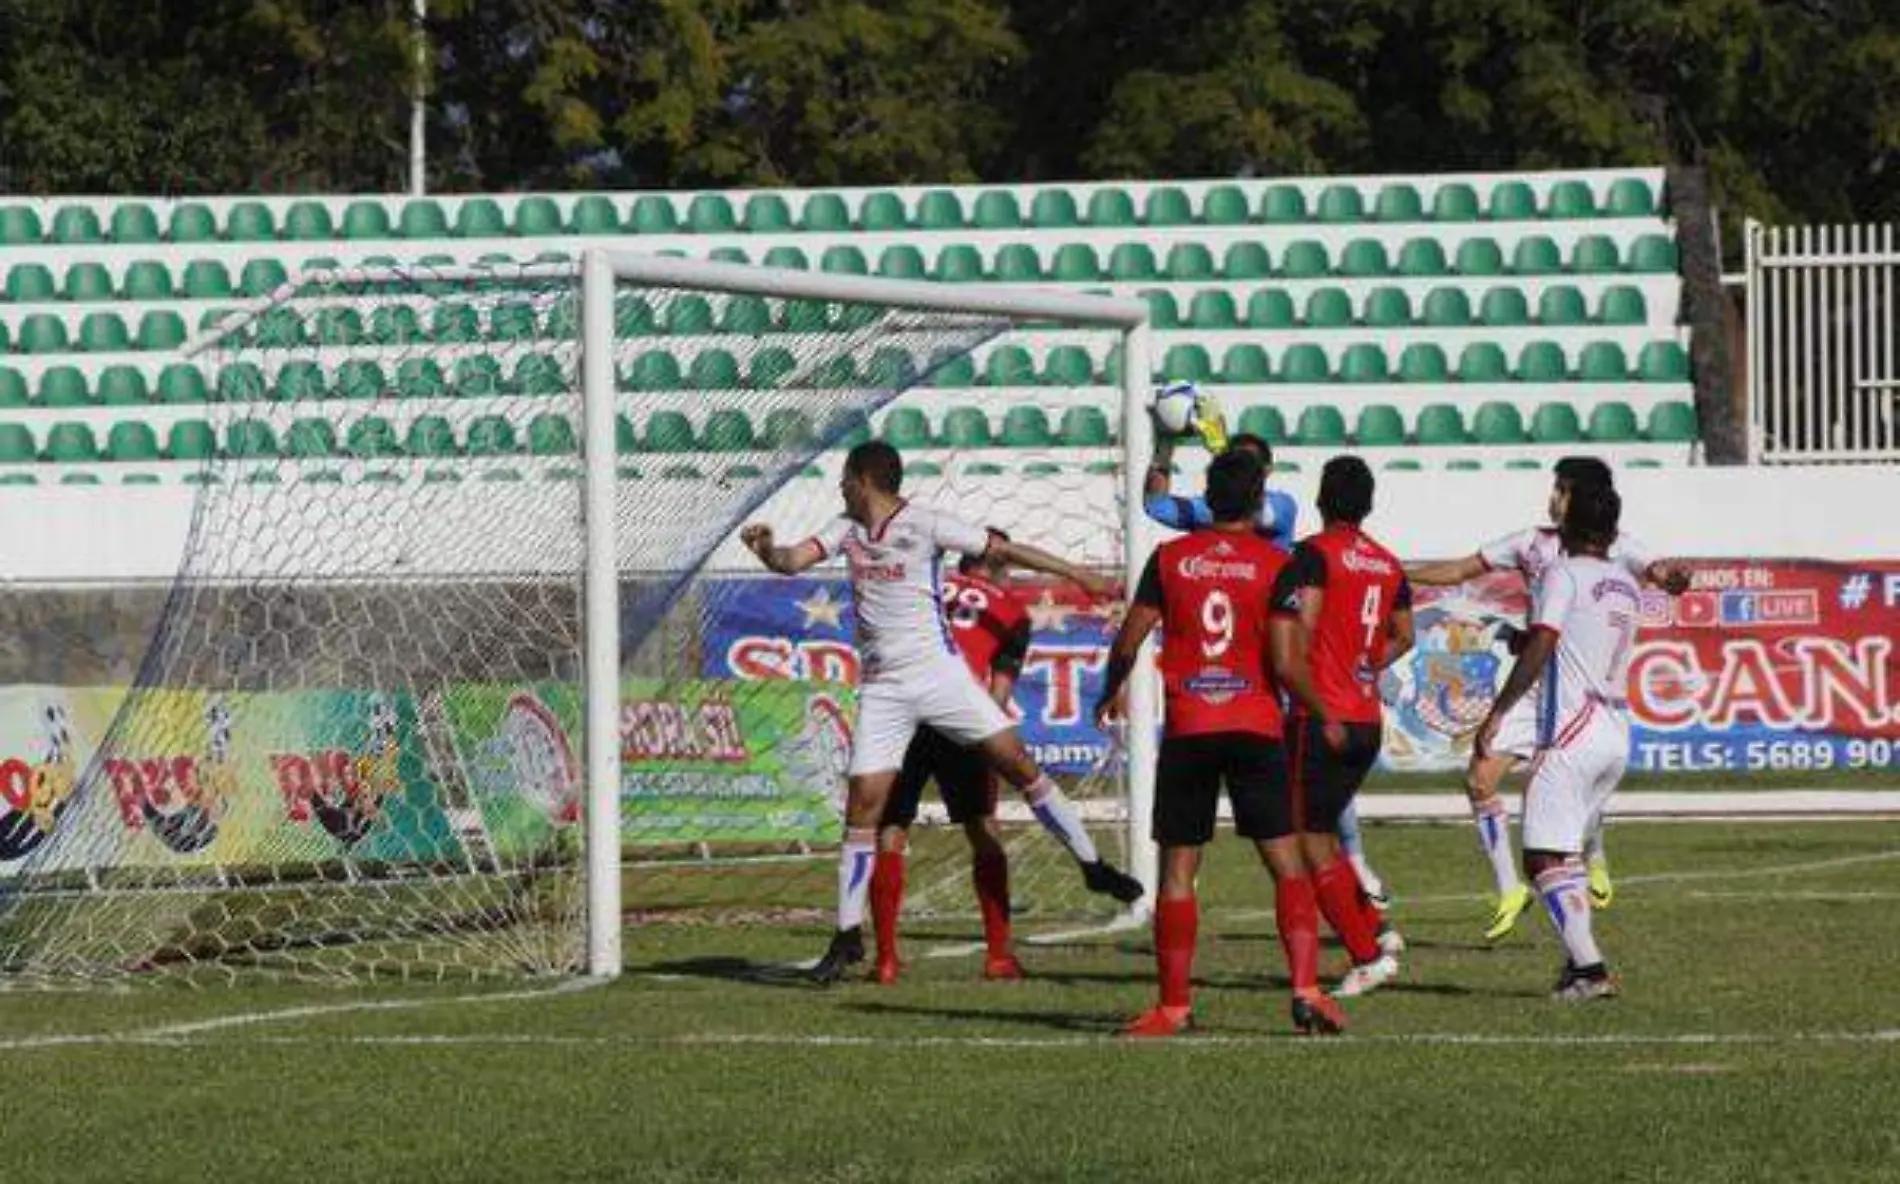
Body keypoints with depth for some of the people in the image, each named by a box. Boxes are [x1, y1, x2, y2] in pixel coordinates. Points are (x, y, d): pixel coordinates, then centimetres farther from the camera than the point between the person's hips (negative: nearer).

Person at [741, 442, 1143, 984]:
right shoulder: (845, 529, 8)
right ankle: (848, 936, 4)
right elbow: (791, 562, -1)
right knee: (862, 804, -3)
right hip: (882, 689, 3)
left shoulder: (926, 525, -6)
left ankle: (1092, 865, 6)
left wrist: (1078, 575, -3)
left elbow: (1006, 550, -3)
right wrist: (766, 547, -24)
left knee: (1018, 764, -8)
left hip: (939, 671, -3)